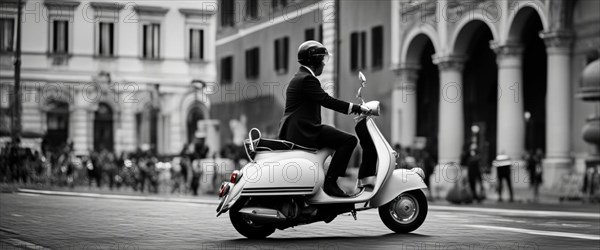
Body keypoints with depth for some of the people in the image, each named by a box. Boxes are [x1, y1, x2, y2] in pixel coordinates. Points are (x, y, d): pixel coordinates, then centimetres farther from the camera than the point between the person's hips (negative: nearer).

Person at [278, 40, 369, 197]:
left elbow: (323, 101, 25)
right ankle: (330, 182, -17)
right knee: (349, 140, -17)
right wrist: (357, 108, -16)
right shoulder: (307, 79, -12)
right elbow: (327, 101, -20)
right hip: (303, 131, -11)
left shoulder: (300, 78, 22)